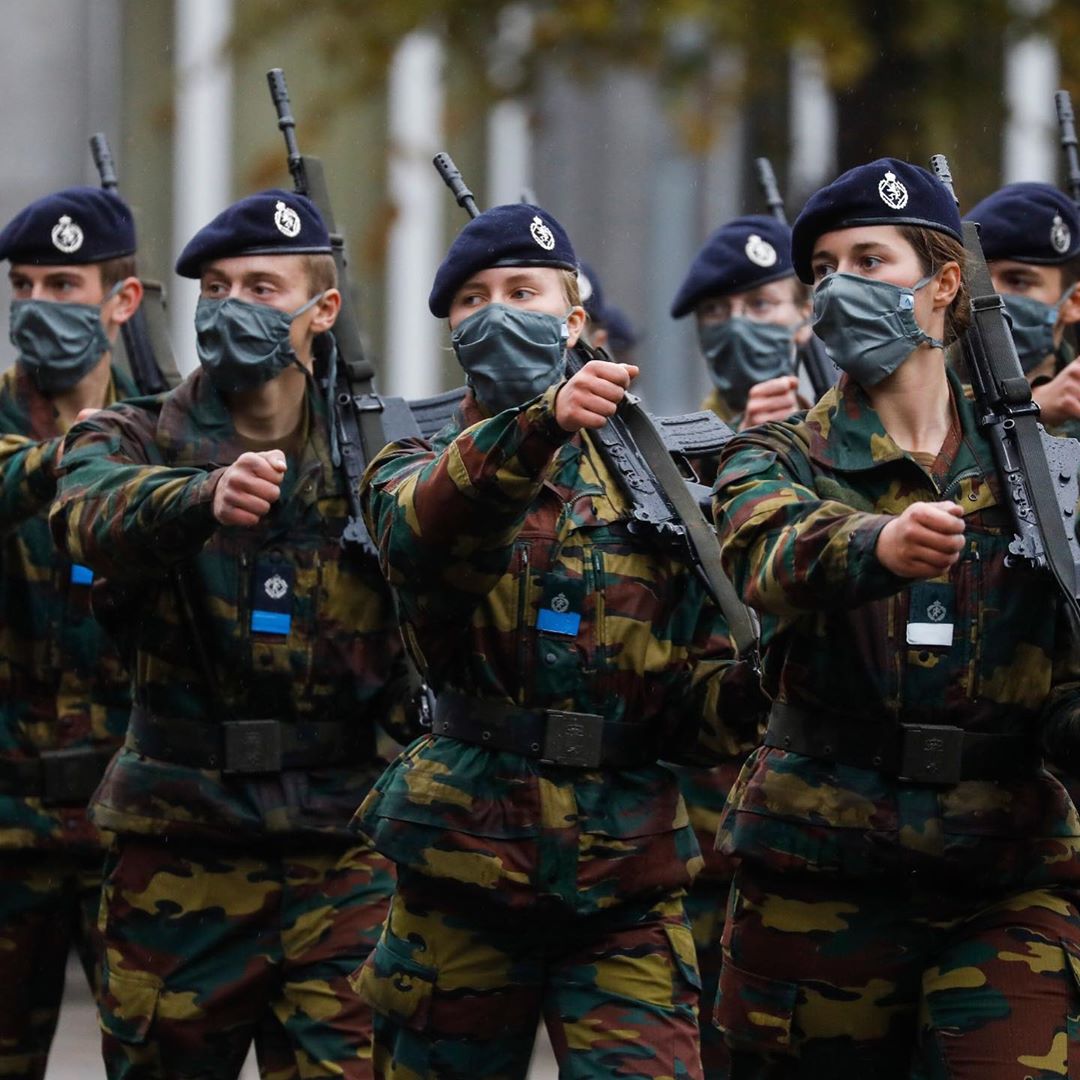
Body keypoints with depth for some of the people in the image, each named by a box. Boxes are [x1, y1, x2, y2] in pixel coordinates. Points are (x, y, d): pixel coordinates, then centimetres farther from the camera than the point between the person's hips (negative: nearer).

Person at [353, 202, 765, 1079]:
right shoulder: (416, 472, 7)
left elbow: (692, 698, 12)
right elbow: (428, 531, -21)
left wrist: (752, 686, -12)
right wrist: (539, 424, -40)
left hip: (627, 888, 0)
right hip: (464, 870, 0)